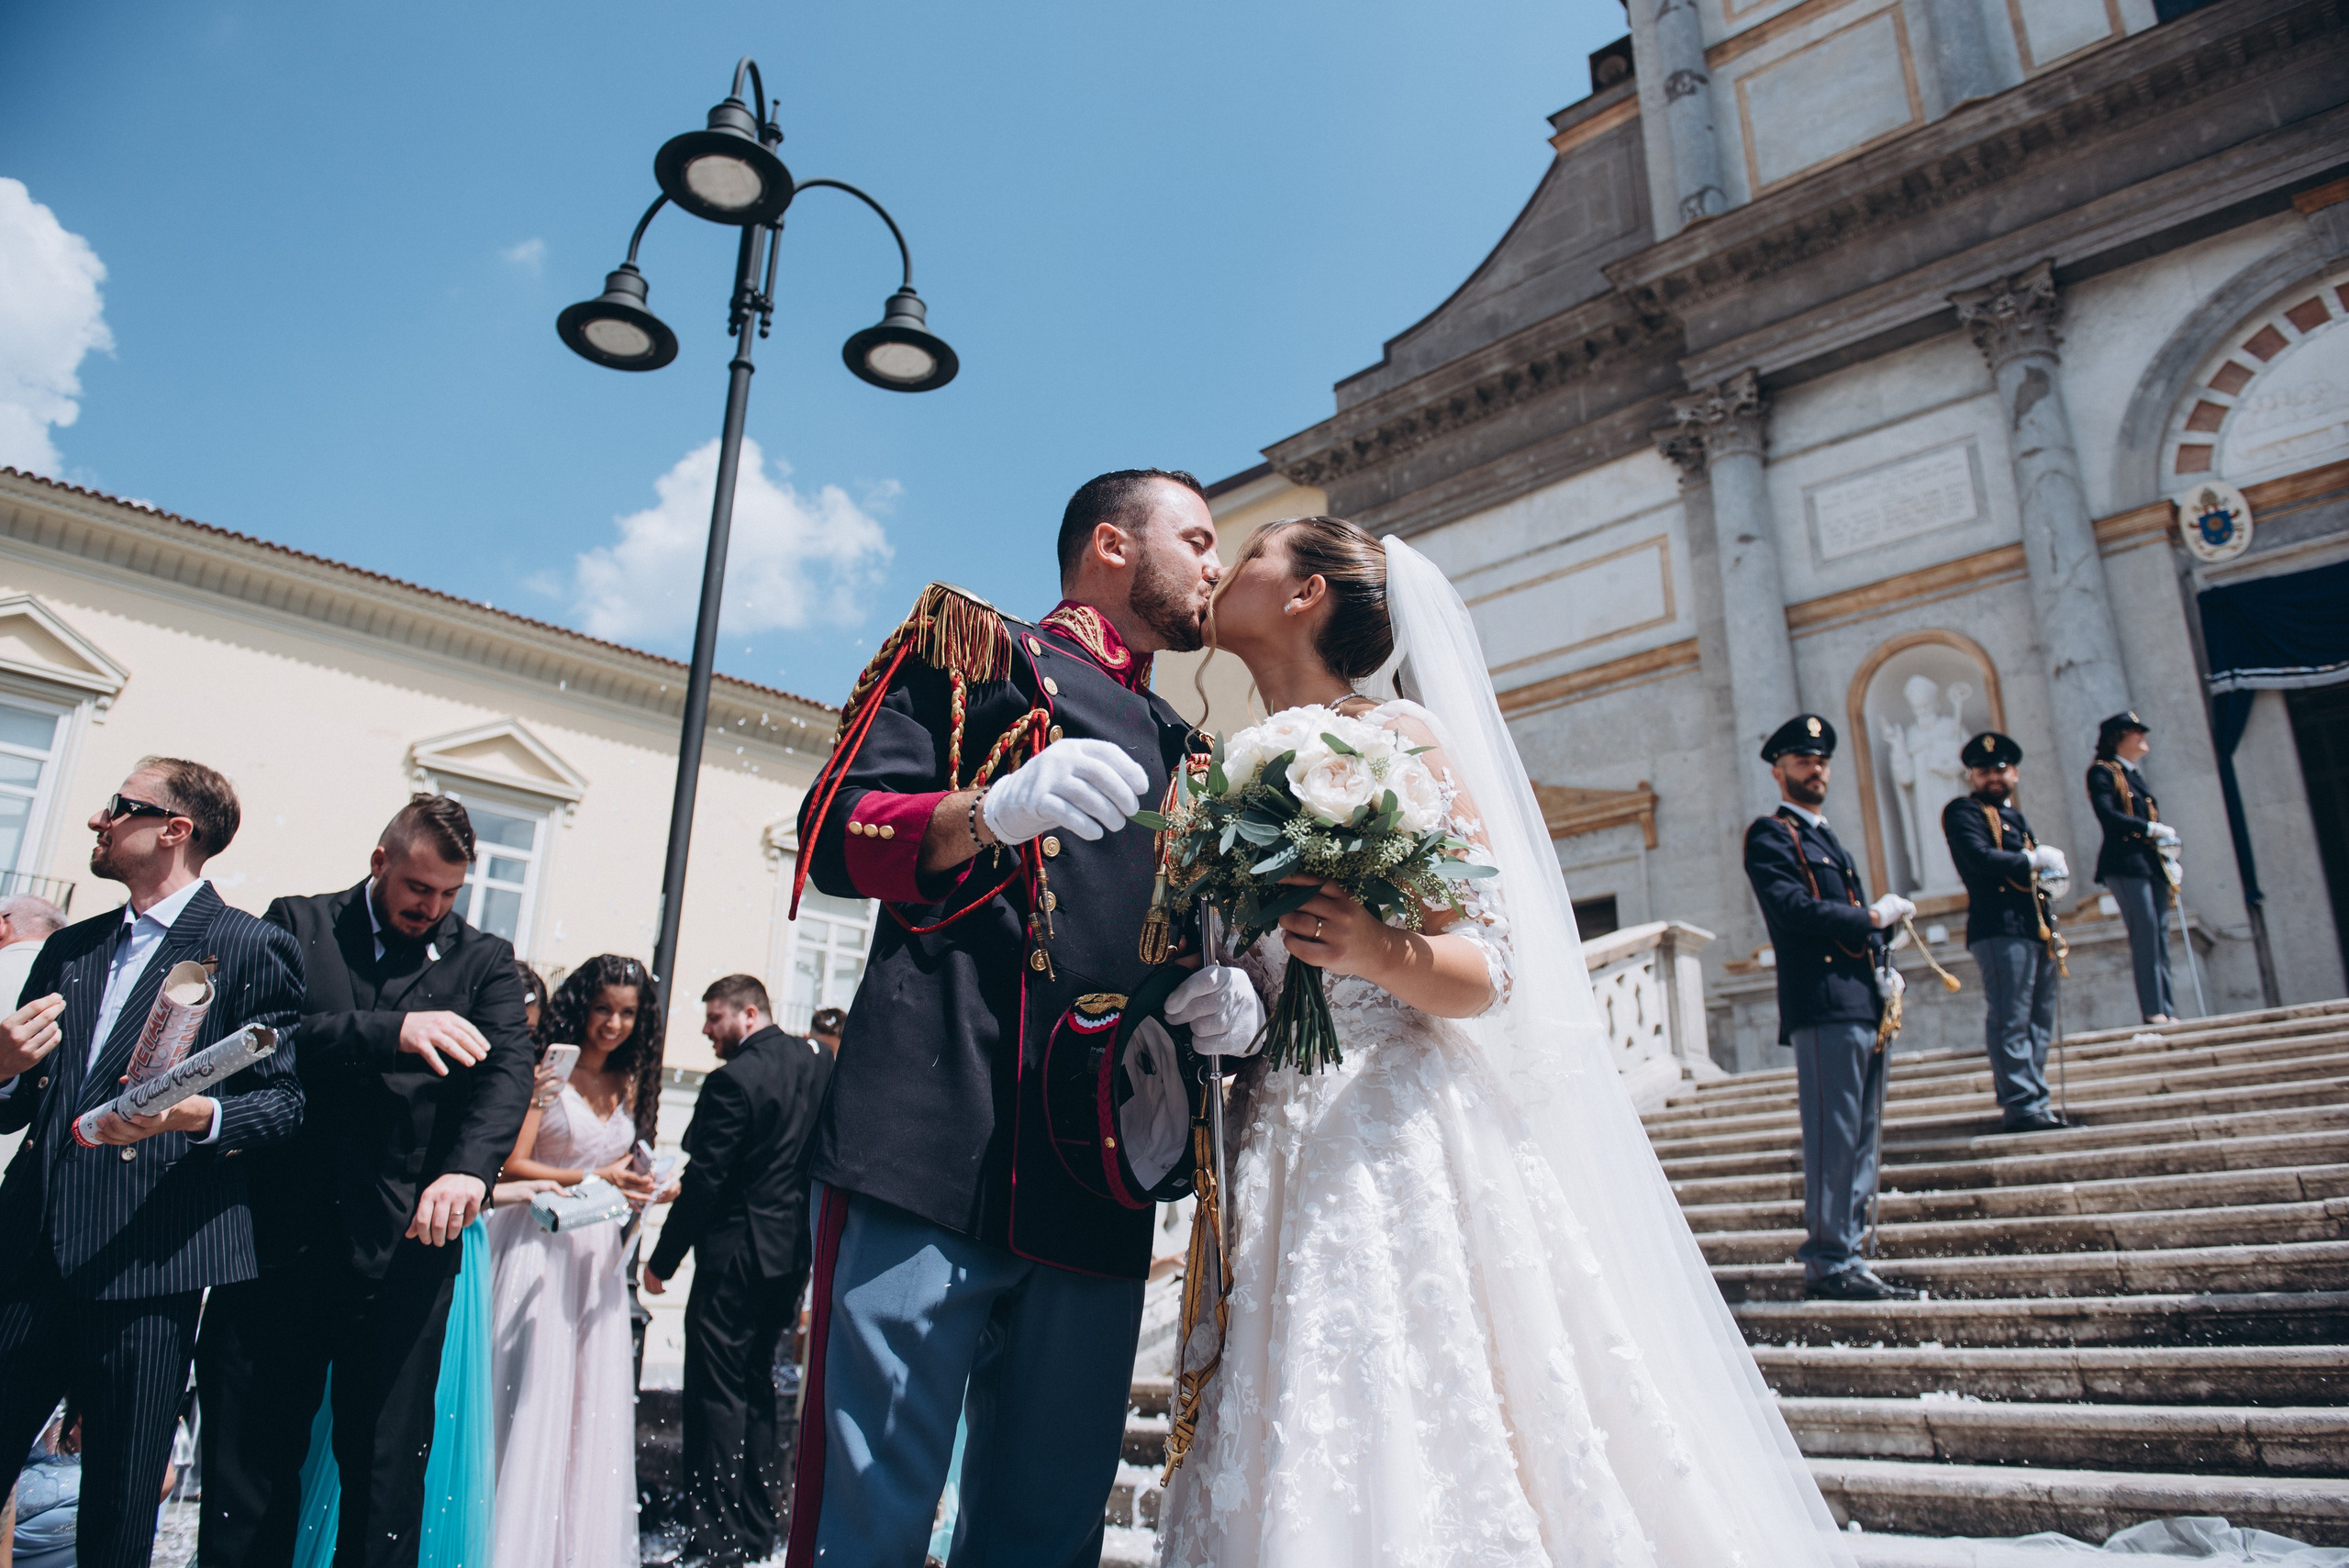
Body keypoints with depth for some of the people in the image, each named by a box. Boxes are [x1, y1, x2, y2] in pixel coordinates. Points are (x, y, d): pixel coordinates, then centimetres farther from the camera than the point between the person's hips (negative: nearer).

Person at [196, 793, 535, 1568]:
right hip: (280, 1235, 0)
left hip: (405, 1243, 0)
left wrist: (469, 1167, -25)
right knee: (248, 1453, 10)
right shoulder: (298, 924, 7)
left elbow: (507, 1069, -6)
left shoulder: (484, 961, 8)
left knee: (388, 1465, 7)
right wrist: (389, 1032, -24)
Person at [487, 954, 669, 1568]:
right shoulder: (547, 1073, -7)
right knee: (532, 1394, -2)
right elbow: (512, 1164, -12)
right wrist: (594, 1180, -17)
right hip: (538, 1245, -6)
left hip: (597, 1252, 6)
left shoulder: (630, 1085, 12)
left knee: (595, 1399, 8)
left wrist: (642, 1189, -1)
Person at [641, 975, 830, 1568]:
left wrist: (662, 1260, -8)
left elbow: (703, 1182, -16)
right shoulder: (817, 1059, 4)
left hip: (735, 1257, -8)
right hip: (794, 1254, 8)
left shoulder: (732, 1080, -18)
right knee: (757, 1386, 17)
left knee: (717, 1392, 2)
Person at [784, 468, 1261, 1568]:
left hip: (1100, 1194, 6)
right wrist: (993, 811, -20)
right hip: (932, 1152, -5)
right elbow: (834, 837, -1)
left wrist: (1228, 1004, 5)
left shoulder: (1176, 756, 27)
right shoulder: (970, 646, 11)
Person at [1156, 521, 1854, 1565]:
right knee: (1301, 1484, 6)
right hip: (1277, 1156, 5)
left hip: (1403, 1148, -5)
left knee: (1430, 1450, -5)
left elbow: (1489, 971, -7)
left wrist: (1381, 953, -26)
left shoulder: (1395, 733, -2)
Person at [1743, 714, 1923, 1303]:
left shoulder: (1827, 839, 26)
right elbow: (1796, 908, -17)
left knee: (1861, 1139, 9)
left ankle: (1844, 1255, 14)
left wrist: (1883, 970, 7)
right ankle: (1828, 1264, -4)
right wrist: (1875, 917, -8)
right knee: (1833, 1138, -9)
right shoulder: (1770, 835, -2)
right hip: (1823, 1006, -9)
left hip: (1863, 1006, 9)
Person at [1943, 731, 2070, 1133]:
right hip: (2000, 929, -9)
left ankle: (2035, 1101, 17)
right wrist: (2034, 859, -17)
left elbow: (2032, 865, 23)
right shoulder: (1963, 811, -2)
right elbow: (1979, 858, -18)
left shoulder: (2014, 815, 23)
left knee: (2039, 1021, 11)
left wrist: (2053, 866, 1)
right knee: (2011, 1021, -9)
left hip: (2035, 929, 9)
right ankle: (2021, 1106, -8)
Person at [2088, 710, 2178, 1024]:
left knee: (2159, 934, 3)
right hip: (2125, 862, -8)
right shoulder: (2102, 772, -1)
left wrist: (2166, 840, 6)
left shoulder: (2135, 775, 23)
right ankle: (2153, 1010, -13)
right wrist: (2152, 828, -15)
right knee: (2145, 931, -13)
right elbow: (2106, 814, -16)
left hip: (2151, 862, 8)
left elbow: (2151, 816, 23)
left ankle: (2167, 1009, 3)